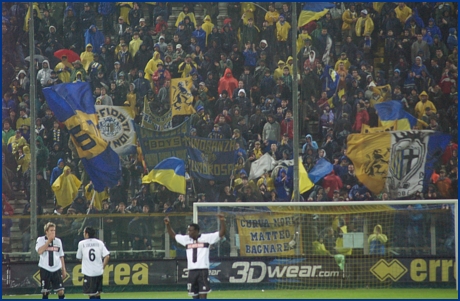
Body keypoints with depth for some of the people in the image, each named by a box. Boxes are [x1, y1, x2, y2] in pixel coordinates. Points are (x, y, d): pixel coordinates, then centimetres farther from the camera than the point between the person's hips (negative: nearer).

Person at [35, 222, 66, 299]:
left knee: (61, 291, -5)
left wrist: (64, 270, 13)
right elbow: (40, 251, -19)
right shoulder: (41, 240, -1)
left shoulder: (58, 241, 10)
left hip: (56, 269, 2)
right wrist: (49, 240, -18)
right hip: (45, 269, -2)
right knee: (45, 292, 1)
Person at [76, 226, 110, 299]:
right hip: (98, 272, 3)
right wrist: (102, 267, 6)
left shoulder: (81, 243, -1)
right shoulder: (99, 243, 2)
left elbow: (79, 258, 9)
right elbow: (107, 256, -5)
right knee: (97, 294, 14)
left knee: (91, 294, -3)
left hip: (88, 273, -3)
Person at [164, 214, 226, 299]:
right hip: (192, 271, 5)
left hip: (203, 270, -5)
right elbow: (173, 235, 25)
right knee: (195, 296, 8)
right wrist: (168, 224, 14)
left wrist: (222, 221, -17)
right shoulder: (186, 239, 14)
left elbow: (221, 233, -4)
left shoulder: (206, 238, 0)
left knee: (203, 296, -8)